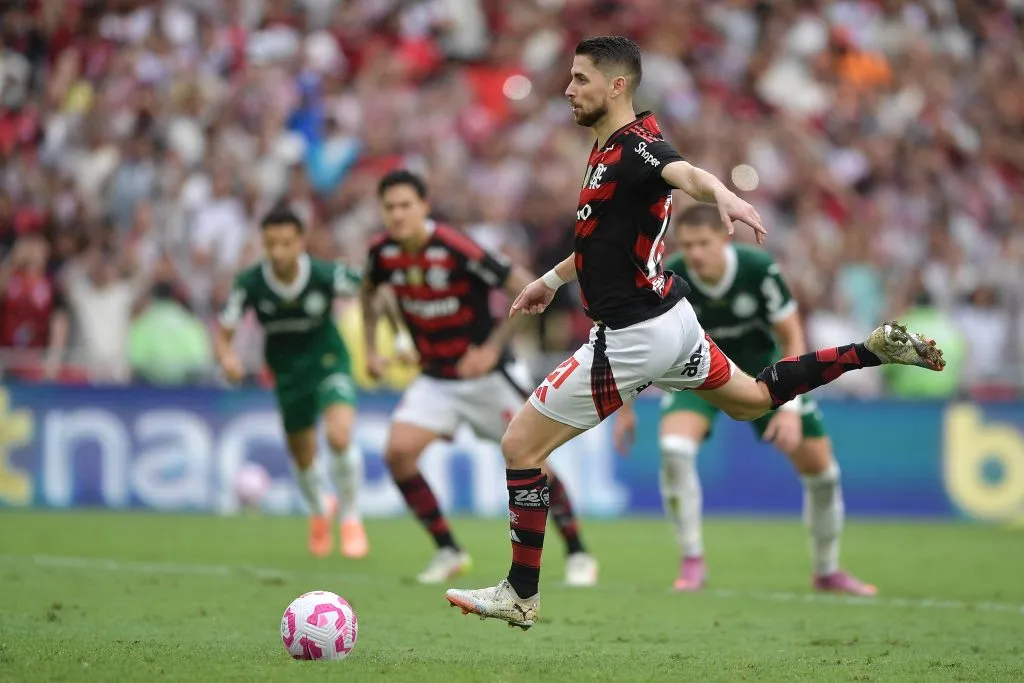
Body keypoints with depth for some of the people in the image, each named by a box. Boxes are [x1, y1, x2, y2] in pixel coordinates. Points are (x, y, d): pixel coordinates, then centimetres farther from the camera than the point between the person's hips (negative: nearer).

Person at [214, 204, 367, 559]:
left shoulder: (326, 274, -24)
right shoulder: (250, 284, -21)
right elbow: (221, 333, -14)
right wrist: (227, 357, -36)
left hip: (328, 360, -2)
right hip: (287, 373, 3)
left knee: (339, 436, -26)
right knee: (303, 457, 13)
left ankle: (351, 520, -3)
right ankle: (319, 510, 49)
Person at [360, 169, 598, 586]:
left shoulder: (456, 249, -25)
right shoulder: (384, 252, -8)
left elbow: (527, 290, -22)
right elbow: (368, 292, 17)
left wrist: (492, 347, -24)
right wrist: (371, 348, 6)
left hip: (488, 375, -5)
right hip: (435, 378, 5)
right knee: (398, 452, -14)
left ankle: (578, 555, 16)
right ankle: (448, 551, 0)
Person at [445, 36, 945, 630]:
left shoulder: (636, 146, -20)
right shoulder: (610, 149, 9)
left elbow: (686, 173, -43)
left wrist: (725, 197, -64)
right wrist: (552, 280, 34)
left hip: (633, 336, -10)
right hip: (670, 318, 10)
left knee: (520, 444, -5)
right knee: (753, 398, 30)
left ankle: (520, 597, 1)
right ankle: (876, 349, 23)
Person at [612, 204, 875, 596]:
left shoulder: (760, 270, -29)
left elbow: (792, 338, -17)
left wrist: (791, 406, -25)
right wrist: (624, 408, -4)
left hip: (760, 366, 1)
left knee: (820, 465, 0)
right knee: (673, 447, -29)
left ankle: (827, 571, 24)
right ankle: (692, 563, -15)